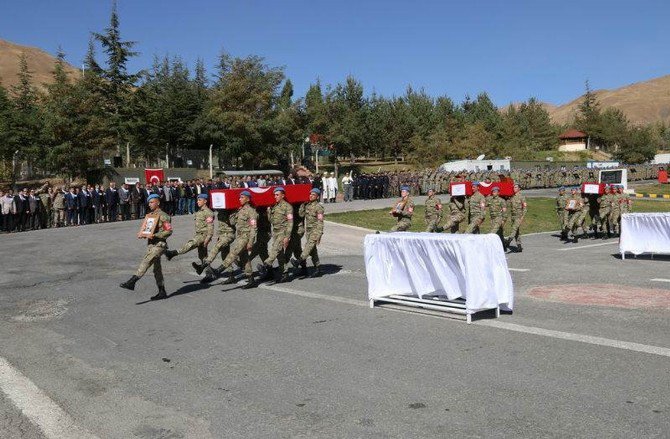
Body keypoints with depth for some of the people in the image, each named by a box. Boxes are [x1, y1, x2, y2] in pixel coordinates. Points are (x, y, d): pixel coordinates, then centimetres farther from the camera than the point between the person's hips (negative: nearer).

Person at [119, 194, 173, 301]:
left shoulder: (163, 216, -8)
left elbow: (169, 231, -15)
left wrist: (154, 235, -21)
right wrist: (142, 234, 2)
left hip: (159, 244, -9)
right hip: (151, 244, 9)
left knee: (146, 262, -23)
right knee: (157, 269, 10)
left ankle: (132, 282, -32)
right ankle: (162, 292, 14)